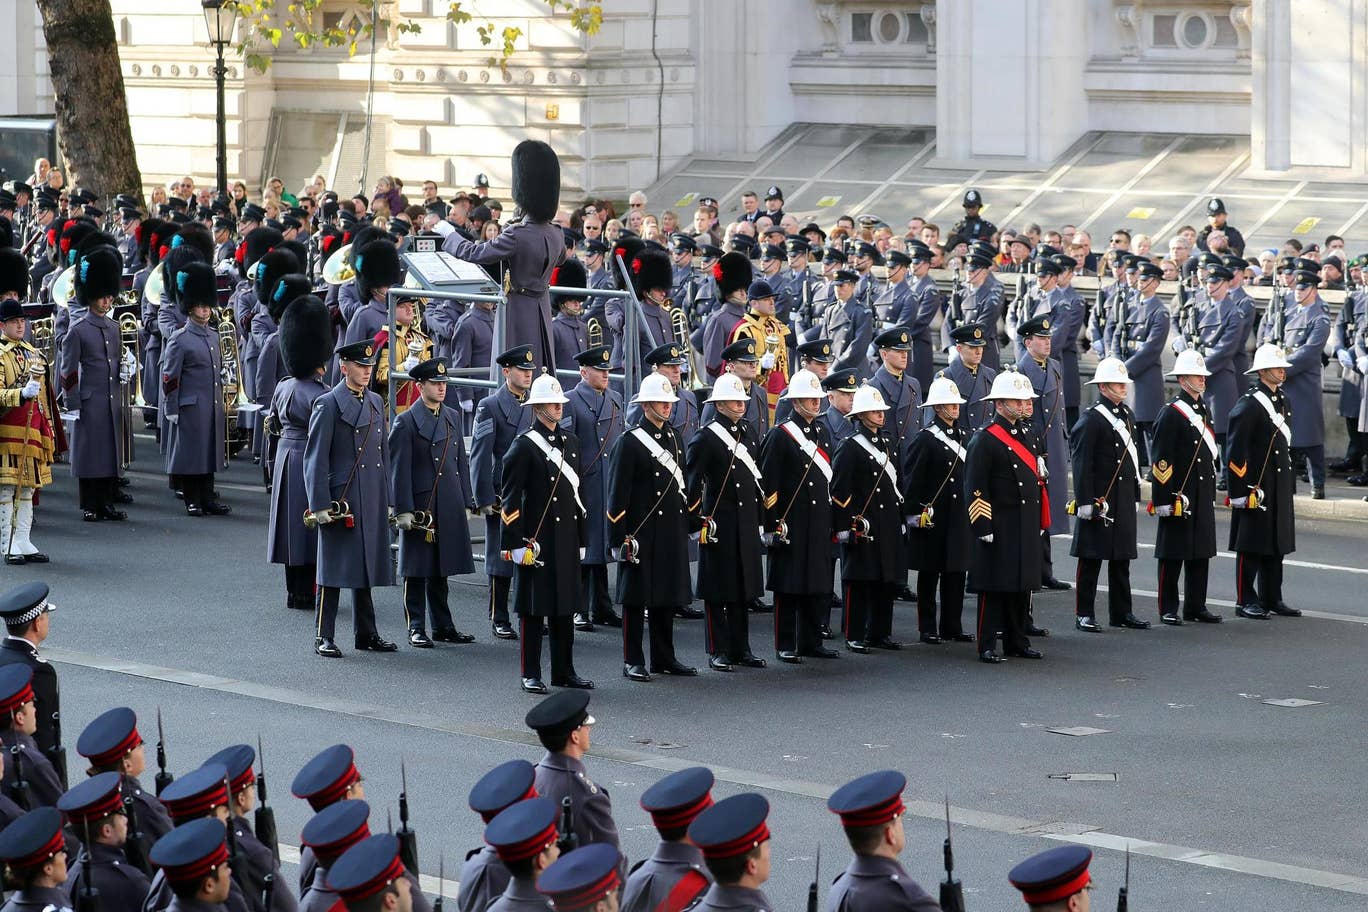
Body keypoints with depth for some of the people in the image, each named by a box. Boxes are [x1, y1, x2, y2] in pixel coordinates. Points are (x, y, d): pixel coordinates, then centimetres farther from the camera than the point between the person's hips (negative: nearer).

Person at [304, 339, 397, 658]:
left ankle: (367, 634, 20)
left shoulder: (375, 402, 13)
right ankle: (324, 637, 2)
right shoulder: (329, 404, -8)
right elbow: (315, 459, -10)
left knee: (367, 569, 12)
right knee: (333, 570, -3)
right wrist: (320, 505, -15)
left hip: (372, 502, 7)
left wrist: (386, 499, 16)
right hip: (341, 498, -7)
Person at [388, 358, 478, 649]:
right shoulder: (406, 422, -6)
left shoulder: (453, 417, 11)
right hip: (420, 506, -5)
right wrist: (403, 511, -13)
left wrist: (466, 502, 11)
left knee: (441, 570, 12)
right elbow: (399, 469, -8)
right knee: (417, 571, 1)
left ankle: (443, 626, 18)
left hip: (450, 507, 5)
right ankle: (416, 629, 6)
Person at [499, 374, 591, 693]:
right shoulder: (524, 446, -8)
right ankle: (531, 675, 5)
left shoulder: (570, 442, 13)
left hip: (567, 538, 6)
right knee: (534, 607, -1)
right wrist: (515, 544, -14)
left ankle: (564, 671, 19)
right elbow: (510, 499, -10)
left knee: (565, 607, 11)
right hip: (537, 539, -6)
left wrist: (580, 537, 16)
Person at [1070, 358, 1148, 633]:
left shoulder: (1128, 415, 13)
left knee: (1122, 558, 12)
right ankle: (1084, 614, 4)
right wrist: (1085, 501, -17)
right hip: (1100, 500, -7)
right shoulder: (1090, 420, -12)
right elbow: (1081, 463, -14)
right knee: (1091, 558, -1)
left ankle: (1121, 611, 19)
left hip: (1125, 499, 7)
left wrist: (1135, 494, 17)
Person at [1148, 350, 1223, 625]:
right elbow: (1160, 461, -15)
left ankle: (1196, 605, 18)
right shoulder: (1171, 413, -11)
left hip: (1204, 496, 8)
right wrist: (1164, 499, -18)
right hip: (1180, 496, -8)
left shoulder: (1202, 411, 14)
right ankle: (1168, 609, 5)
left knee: (1201, 552, 10)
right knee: (1173, 555, -1)